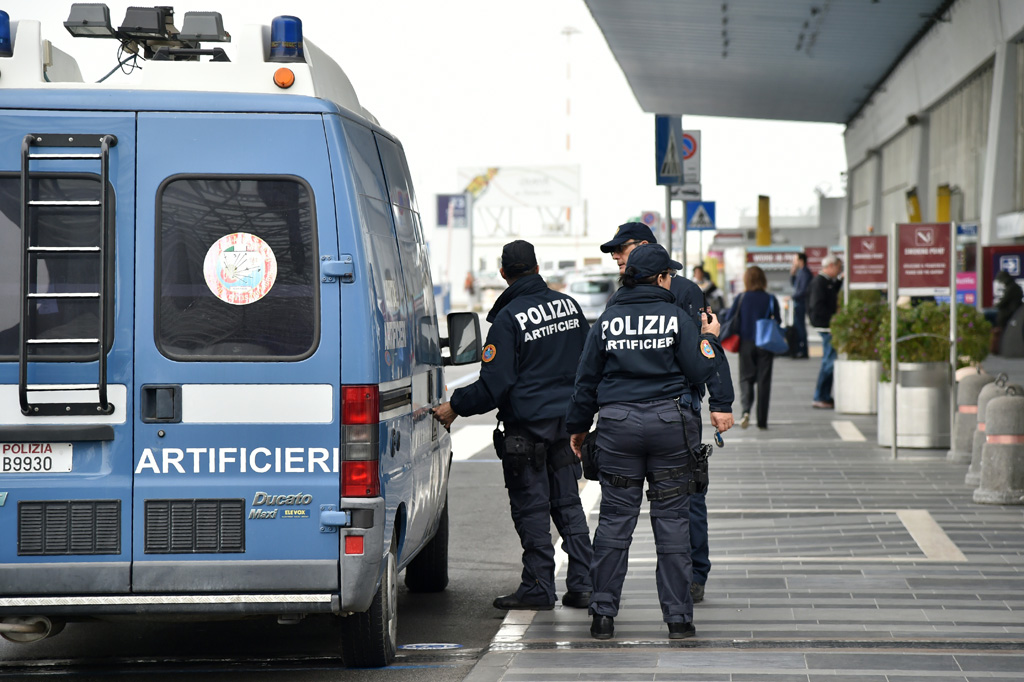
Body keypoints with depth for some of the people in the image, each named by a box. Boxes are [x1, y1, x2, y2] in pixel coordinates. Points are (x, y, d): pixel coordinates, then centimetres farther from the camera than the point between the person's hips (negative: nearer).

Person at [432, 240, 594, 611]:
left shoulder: (508, 318, -13)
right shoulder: (567, 305, 6)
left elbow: (494, 383, -16)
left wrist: (455, 407, -4)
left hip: (527, 424, -6)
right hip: (566, 420, 6)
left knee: (531, 508, 1)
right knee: (568, 504, 12)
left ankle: (538, 587, 3)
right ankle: (581, 584, 11)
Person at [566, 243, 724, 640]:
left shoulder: (607, 321, 4)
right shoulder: (676, 319, -3)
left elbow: (587, 378, 9)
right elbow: (699, 373, -1)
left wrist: (578, 426, 20)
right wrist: (710, 339, 16)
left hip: (618, 427, 2)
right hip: (669, 424, -1)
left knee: (614, 518, 5)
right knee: (672, 518, 4)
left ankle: (603, 615, 5)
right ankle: (678, 617, 4)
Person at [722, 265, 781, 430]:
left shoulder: (741, 299, -4)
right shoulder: (771, 299, -4)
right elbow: (777, 323, -1)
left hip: (746, 343, 0)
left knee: (746, 378, 9)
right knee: (763, 381, 6)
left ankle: (746, 410, -17)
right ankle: (762, 421, 7)